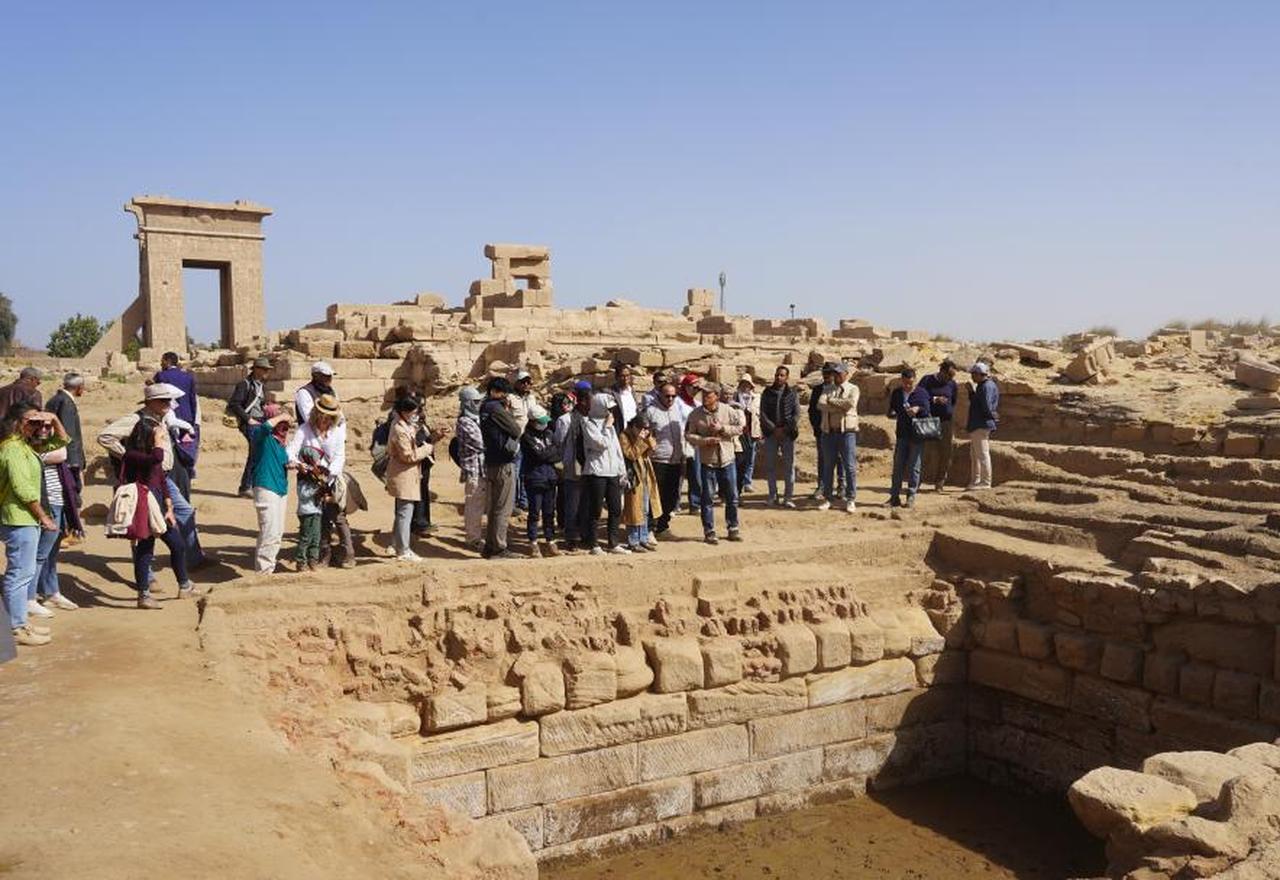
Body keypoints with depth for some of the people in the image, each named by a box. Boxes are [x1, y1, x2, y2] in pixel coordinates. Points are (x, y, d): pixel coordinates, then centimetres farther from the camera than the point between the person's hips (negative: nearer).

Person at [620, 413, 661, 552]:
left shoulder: (644, 436, 11)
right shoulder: (624, 437, -12)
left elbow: (651, 450, 1)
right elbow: (632, 454, -20)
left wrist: (648, 438, -13)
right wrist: (640, 440, -24)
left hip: (646, 477, 8)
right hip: (633, 479, -8)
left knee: (646, 511, 13)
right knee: (634, 511, -3)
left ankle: (643, 539, 23)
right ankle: (633, 542, 5)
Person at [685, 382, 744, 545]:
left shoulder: (728, 411, -3)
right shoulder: (696, 414, -5)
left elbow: (740, 428, -2)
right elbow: (688, 434, -5)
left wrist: (722, 428, -15)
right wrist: (705, 441, -18)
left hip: (727, 460, 1)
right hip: (708, 461, -1)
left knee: (732, 497, 9)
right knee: (708, 498, 4)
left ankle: (733, 528, 23)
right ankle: (709, 532, 13)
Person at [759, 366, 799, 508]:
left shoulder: (791, 393, 5)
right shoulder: (767, 393, 6)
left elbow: (797, 413, 0)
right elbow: (762, 413, 0)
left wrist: (786, 429, -11)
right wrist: (774, 429, -11)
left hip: (788, 433, -1)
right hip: (770, 433, 1)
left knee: (789, 465, -3)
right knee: (770, 465, 3)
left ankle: (788, 497, 0)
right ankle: (773, 495, 12)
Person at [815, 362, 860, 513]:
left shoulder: (853, 389, 4)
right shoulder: (826, 389, 13)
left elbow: (851, 403, -19)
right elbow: (820, 404, -7)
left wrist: (831, 401, -9)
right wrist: (841, 407, -14)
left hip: (847, 432, -3)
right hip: (828, 432, 3)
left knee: (850, 466, -3)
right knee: (828, 466, 7)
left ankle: (850, 500, 3)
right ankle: (828, 498, 15)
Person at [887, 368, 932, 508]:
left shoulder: (922, 393, 0)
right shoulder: (896, 393, 9)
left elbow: (927, 411, -5)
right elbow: (891, 412, 14)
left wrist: (918, 409, -24)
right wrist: (892, 413, -9)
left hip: (917, 435, -3)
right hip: (902, 434, 3)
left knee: (914, 467, 1)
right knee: (898, 466, 3)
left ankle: (911, 496, 8)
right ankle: (895, 496, 8)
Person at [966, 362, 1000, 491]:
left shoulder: (987, 386, -16)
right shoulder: (982, 386, 17)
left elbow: (986, 406, -22)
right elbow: (975, 402, 21)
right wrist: (971, 391, 11)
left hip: (982, 425, -11)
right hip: (977, 425, 11)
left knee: (982, 454, -7)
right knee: (974, 454, 16)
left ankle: (986, 482, -4)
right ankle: (975, 481, 23)